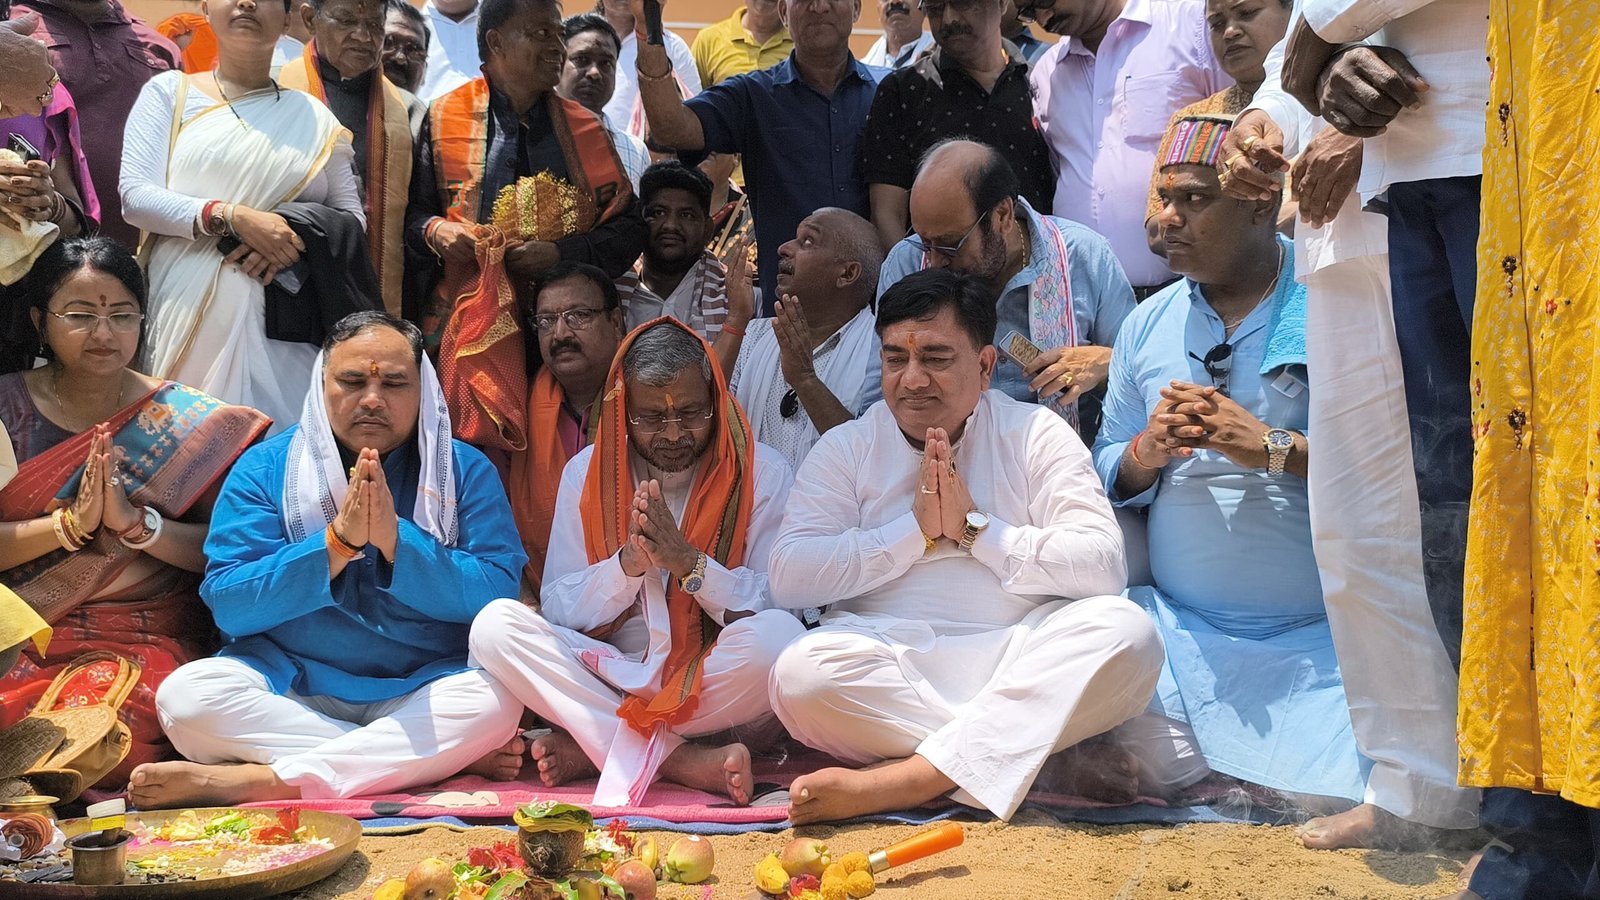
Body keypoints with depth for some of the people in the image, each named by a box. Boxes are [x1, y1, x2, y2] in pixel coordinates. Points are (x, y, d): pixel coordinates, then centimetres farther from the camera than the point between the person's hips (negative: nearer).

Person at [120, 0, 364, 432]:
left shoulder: (311, 115, 14)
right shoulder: (170, 92, 10)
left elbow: (351, 214, 10)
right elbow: (135, 195, -1)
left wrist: (301, 236, -10)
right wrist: (232, 216, -14)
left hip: (284, 319, 1)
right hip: (187, 313, -1)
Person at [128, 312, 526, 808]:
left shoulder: (466, 470, 2)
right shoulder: (265, 468, 2)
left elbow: (496, 596, -10)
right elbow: (228, 605, -8)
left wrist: (395, 540, -23)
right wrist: (337, 543, -20)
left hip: (421, 691, 0)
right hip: (290, 687, 1)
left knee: (496, 700, -30)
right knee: (185, 694, -26)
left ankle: (256, 781, -28)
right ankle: (437, 759, -24)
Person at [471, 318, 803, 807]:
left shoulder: (763, 473, 0)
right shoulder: (587, 472, 5)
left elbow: (782, 605, -7)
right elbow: (557, 610, 0)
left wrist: (689, 562, -21)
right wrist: (628, 563, -18)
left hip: (715, 684, -2)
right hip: (612, 673, 2)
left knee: (778, 636, -34)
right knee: (496, 624, -21)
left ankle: (594, 747, -20)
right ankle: (686, 761, -27)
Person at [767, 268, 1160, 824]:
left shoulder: (1035, 435, 10)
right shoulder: (846, 448, 12)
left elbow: (1104, 567, -4)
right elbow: (789, 578, -3)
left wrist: (975, 527, -8)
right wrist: (916, 529, -5)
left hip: (1016, 662, 0)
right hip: (886, 663, 0)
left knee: (1125, 632, -28)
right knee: (801, 674, -32)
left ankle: (905, 780, -32)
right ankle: (1049, 759, -24)